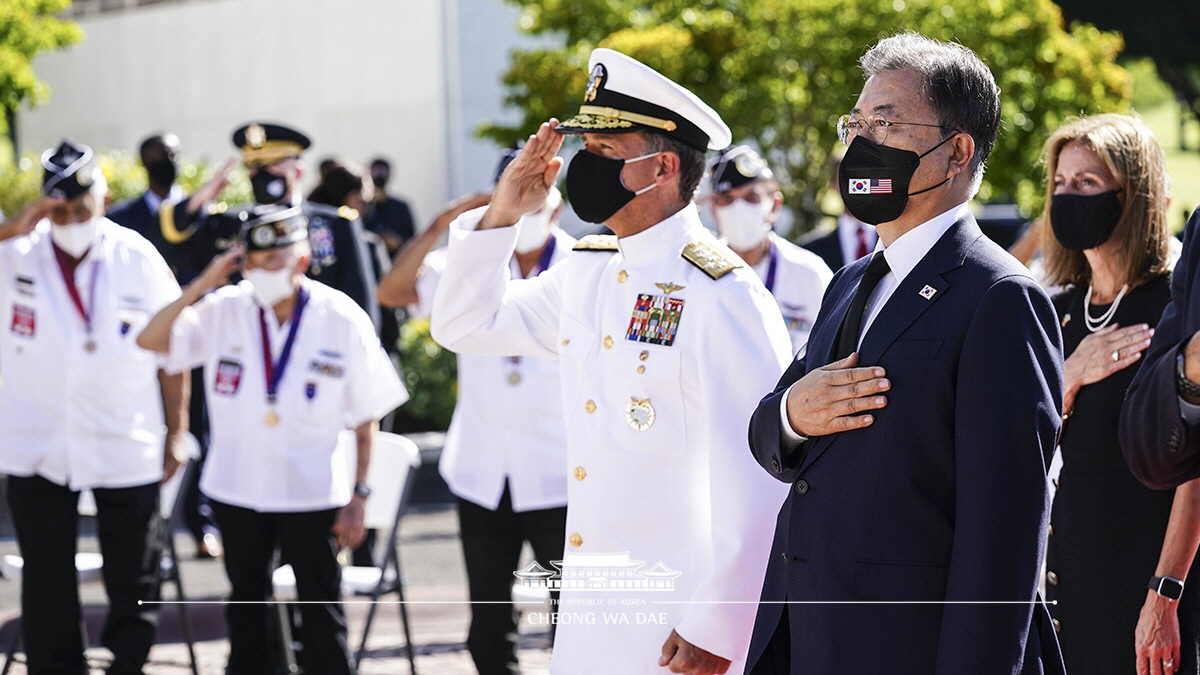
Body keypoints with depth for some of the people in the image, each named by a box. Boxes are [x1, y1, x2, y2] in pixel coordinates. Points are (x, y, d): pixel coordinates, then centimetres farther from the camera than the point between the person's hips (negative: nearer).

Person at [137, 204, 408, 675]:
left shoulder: (344, 321, -10)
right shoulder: (225, 310, -6)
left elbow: (366, 418, -5)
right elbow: (150, 340, -14)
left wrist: (359, 495, -7)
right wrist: (202, 284, -21)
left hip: (312, 491, -2)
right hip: (238, 489, 3)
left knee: (322, 612, 3)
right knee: (246, 606, 17)